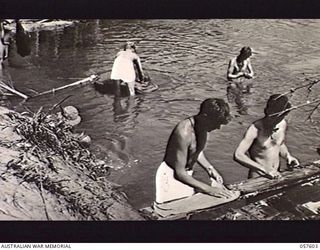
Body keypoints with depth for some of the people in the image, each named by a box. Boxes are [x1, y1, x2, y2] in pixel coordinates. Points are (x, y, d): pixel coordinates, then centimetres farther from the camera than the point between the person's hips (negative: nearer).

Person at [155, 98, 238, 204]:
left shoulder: (202, 126, -5)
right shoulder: (184, 132, -30)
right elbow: (179, 173, -28)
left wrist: (210, 169, -1)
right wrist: (209, 189, -27)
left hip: (186, 175, 8)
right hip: (171, 176, -8)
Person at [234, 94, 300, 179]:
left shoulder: (283, 124, -4)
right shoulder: (255, 129, -22)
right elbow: (238, 155, -28)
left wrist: (288, 156, -5)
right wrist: (265, 169, -29)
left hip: (276, 174, 5)